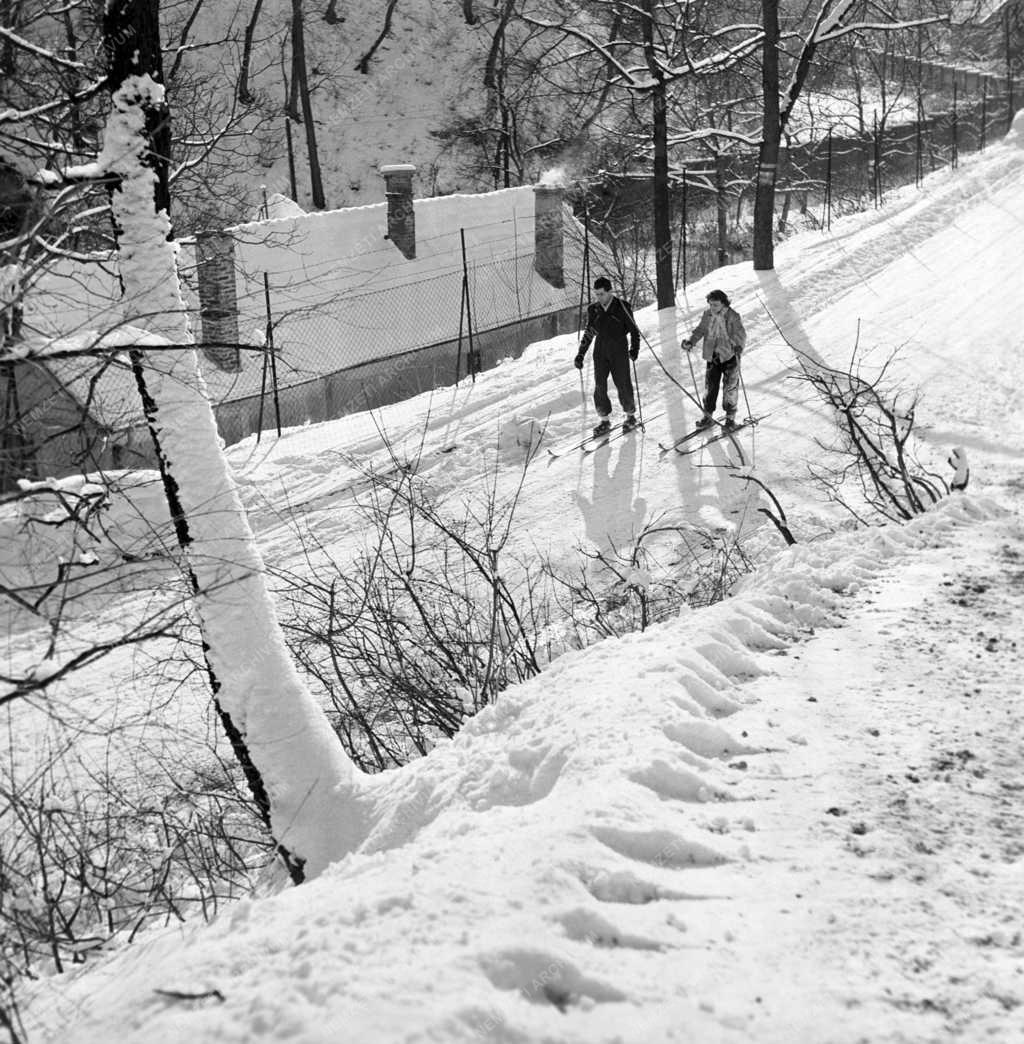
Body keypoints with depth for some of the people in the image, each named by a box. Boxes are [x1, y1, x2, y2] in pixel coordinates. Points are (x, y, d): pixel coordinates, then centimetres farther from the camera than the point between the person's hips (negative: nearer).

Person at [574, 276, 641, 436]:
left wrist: (634, 348, -12)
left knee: (623, 385, -1)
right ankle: (605, 420, 8)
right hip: (600, 353, 4)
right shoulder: (593, 309, 4)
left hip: (619, 352, -4)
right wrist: (580, 355, 11)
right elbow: (588, 333, 15)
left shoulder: (622, 307, -7)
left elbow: (634, 330, 1)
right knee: (599, 387, -2)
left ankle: (631, 416, 19)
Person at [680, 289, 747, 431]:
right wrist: (690, 341, -6)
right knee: (710, 385, 5)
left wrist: (738, 346, -40)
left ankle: (730, 417, 12)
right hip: (712, 356, 4)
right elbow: (699, 330, 11)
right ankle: (708, 416, 16)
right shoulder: (707, 315, 2)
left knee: (730, 387, 0)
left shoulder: (733, 317, -13)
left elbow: (740, 334, -21)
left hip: (729, 356, -4)